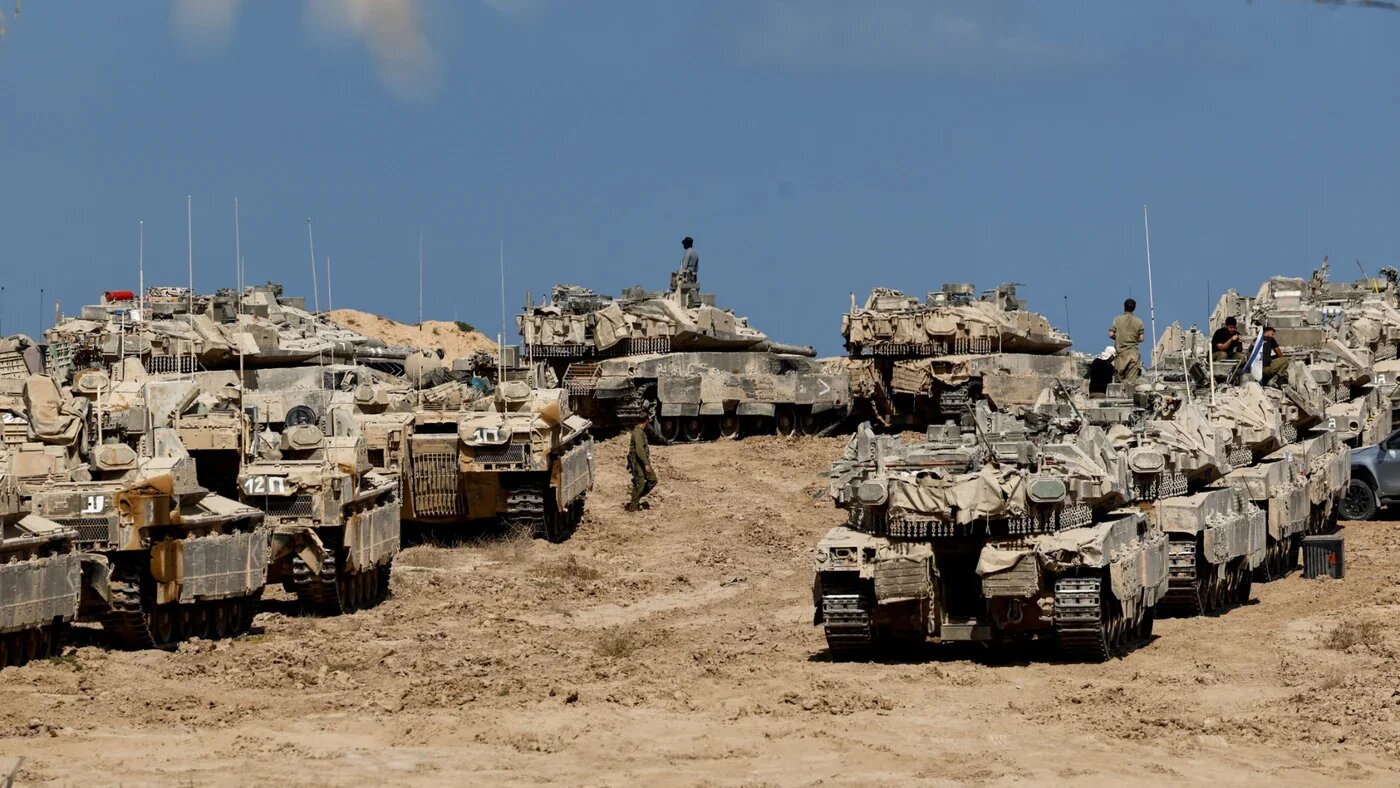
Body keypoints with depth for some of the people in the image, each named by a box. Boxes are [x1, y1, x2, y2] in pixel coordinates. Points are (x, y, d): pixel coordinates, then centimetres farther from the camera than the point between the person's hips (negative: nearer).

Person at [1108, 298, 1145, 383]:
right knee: (1131, 380, -1)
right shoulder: (1138, 322, -1)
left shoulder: (1117, 319, -3)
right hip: (1133, 353, 0)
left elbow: (1111, 335, -6)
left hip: (1120, 351, 0)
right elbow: (1141, 339, 0)